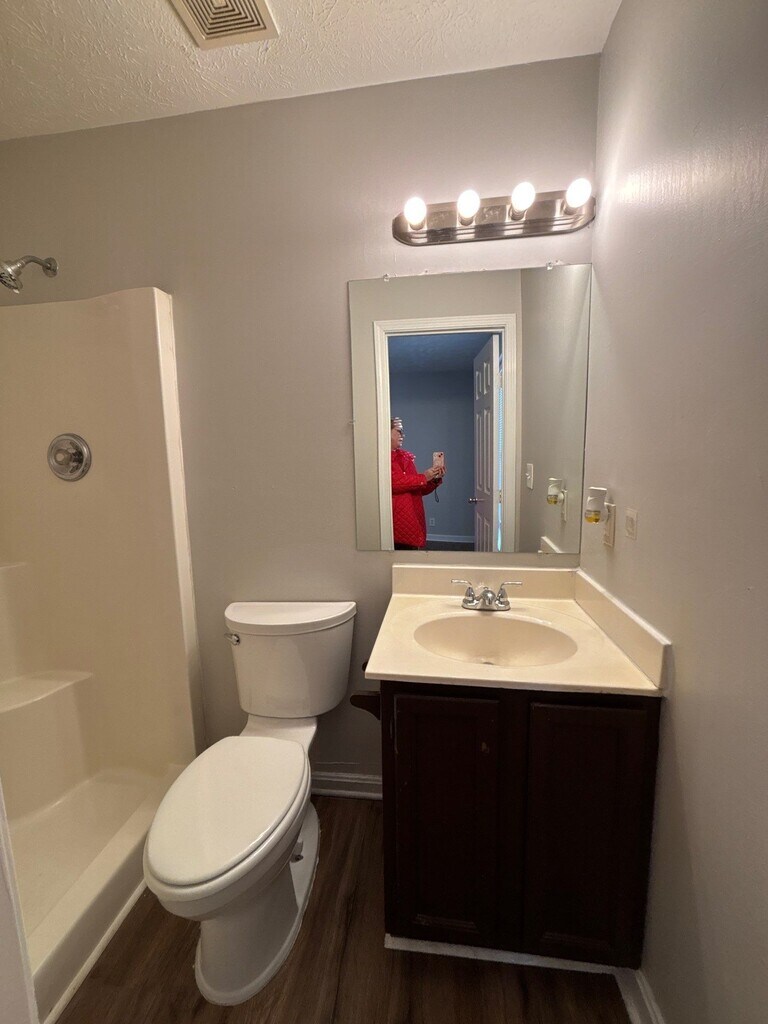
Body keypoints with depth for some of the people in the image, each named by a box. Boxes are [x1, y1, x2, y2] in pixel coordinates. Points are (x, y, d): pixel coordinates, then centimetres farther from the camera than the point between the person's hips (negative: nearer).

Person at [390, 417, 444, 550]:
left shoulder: (407, 457, 14)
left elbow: (420, 490, 17)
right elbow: (394, 483, -21)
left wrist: (435, 479, 0)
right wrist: (423, 478, -19)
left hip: (413, 519, 7)